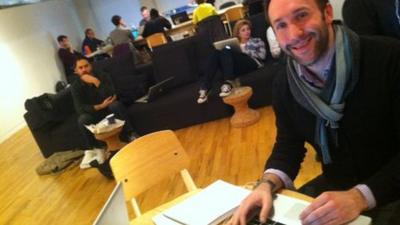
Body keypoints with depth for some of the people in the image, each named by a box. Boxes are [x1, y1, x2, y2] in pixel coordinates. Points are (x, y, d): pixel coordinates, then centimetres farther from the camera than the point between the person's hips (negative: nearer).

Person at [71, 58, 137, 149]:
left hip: (109, 109, 0)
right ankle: (94, 147, -14)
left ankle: (130, 134, -22)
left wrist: (96, 82, -35)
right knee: (83, 119, -31)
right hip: (93, 113, 1)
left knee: (115, 105, -33)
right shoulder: (75, 86, -10)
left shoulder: (102, 76, -12)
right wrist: (100, 106, -33)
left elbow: (111, 96, -26)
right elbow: (80, 109, -22)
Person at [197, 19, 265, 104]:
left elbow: (262, 55, 10)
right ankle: (204, 88, -41)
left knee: (226, 51, -30)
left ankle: (228, 84, -53)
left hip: (252, 63, -3)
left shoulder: (257, 41, 28)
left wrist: (244, 52, 1)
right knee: (216, 53, -26)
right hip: (236, 67, 3)